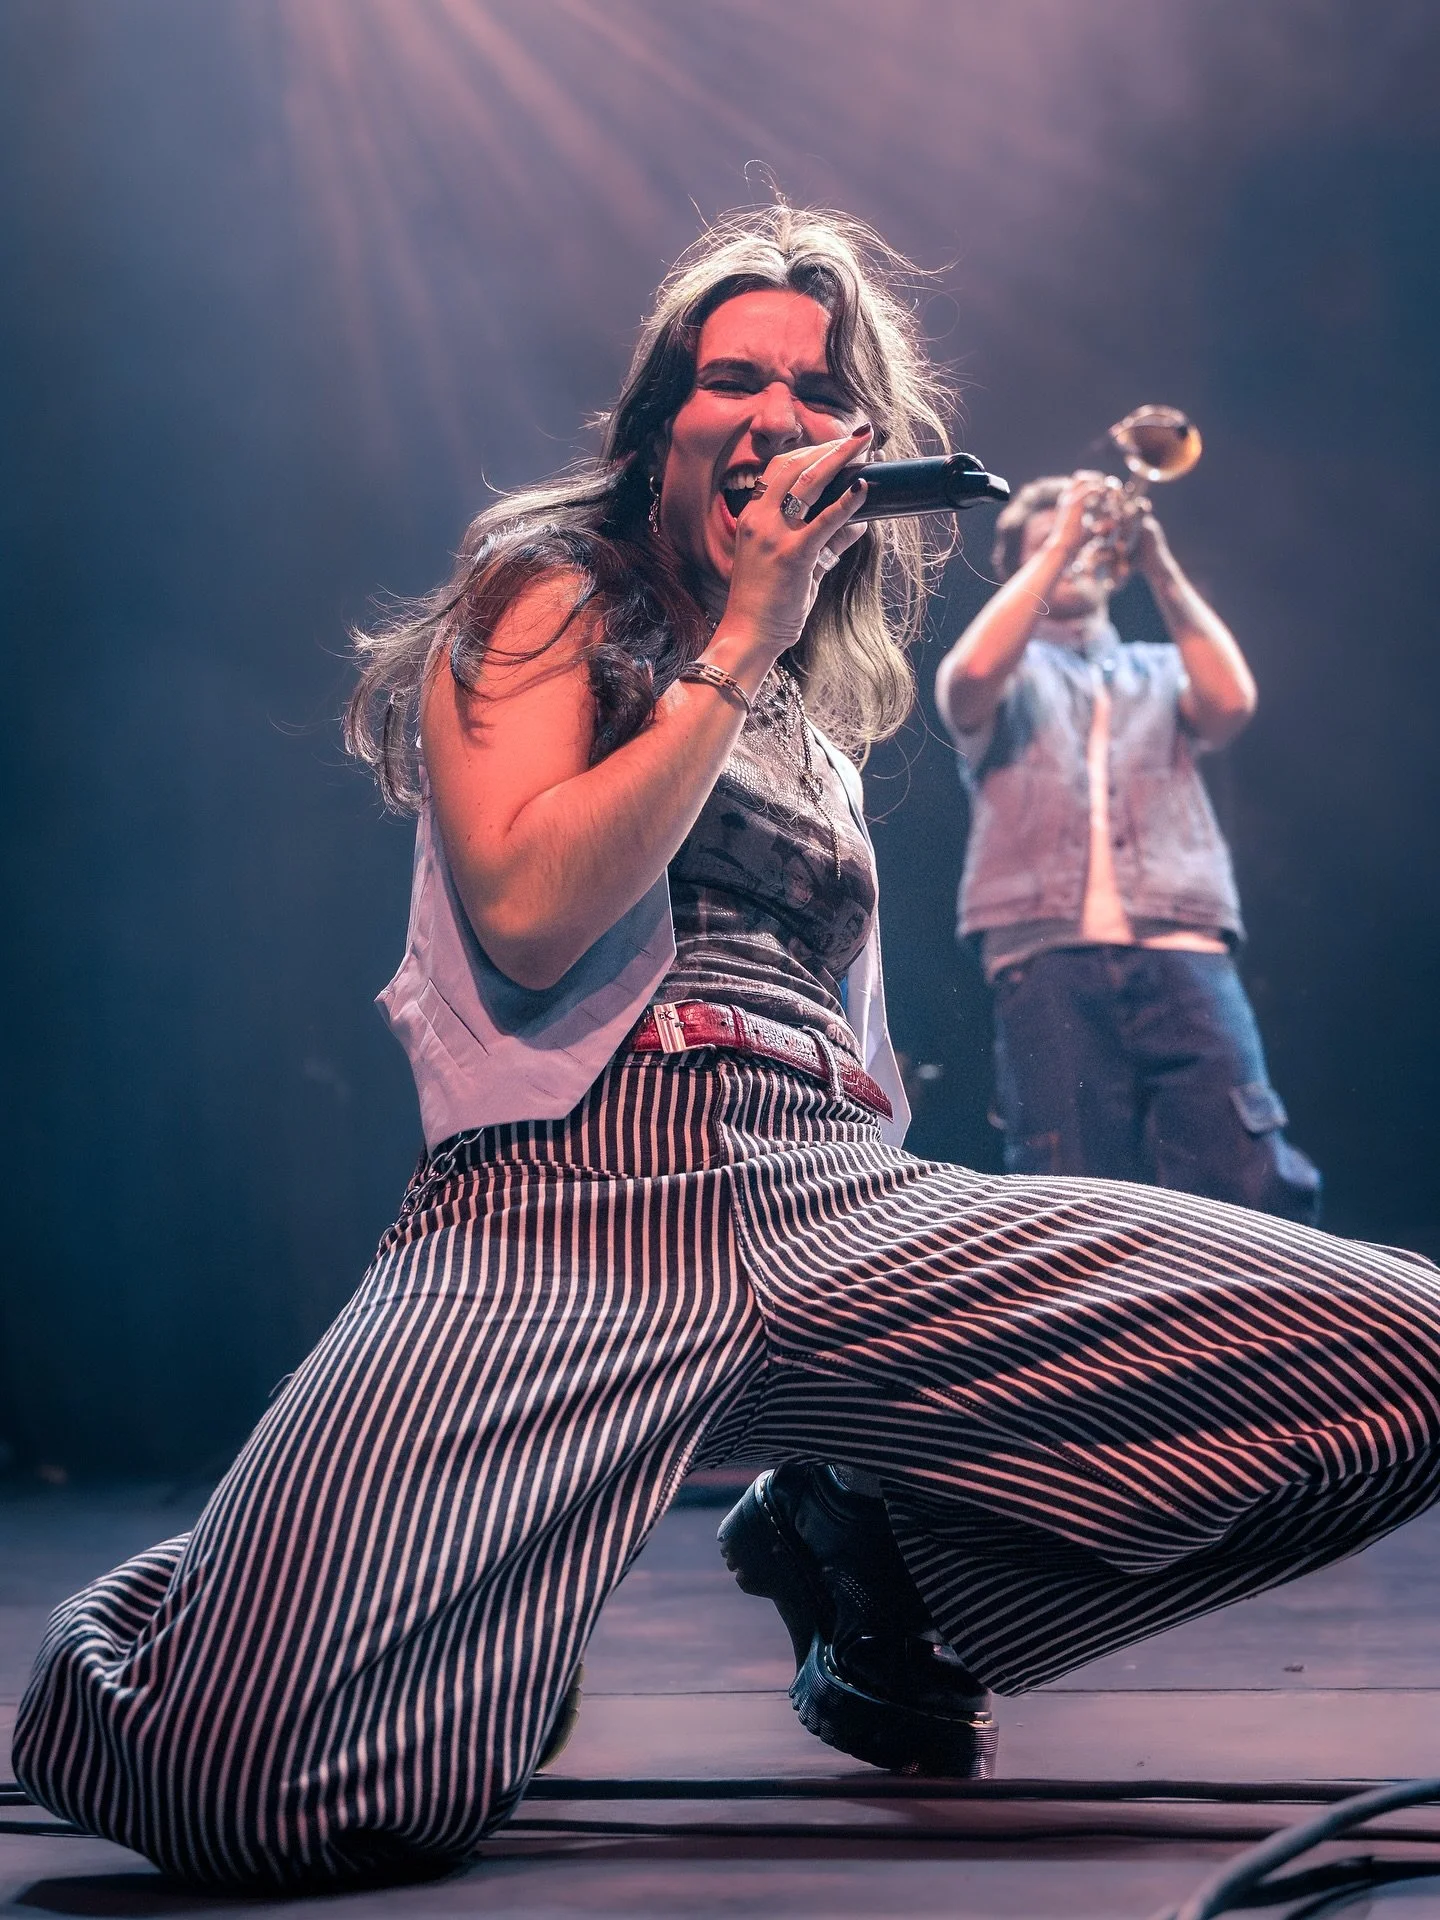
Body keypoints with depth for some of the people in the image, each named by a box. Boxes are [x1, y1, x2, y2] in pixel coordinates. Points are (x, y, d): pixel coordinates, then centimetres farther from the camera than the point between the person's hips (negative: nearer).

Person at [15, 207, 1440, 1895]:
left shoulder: (827, 704, 29)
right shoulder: (546, 589, 11)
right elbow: (529, 916, -7)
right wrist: (738, 635, -1)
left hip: (845, 1206, 6)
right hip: (577, 1201, -6)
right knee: (245, 1782, -31)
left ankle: (865, 1553, 6)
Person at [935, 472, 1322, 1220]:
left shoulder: (1160, 673, 28)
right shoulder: (1010, 675, 21)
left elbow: (1230, 701, 4)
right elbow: (972, 675, -5)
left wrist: (1159, 566, 2)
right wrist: (1058, 546, -3)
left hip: (1181, 957, 2)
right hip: (1048, 967, -1)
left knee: (1252, 1181, -14)